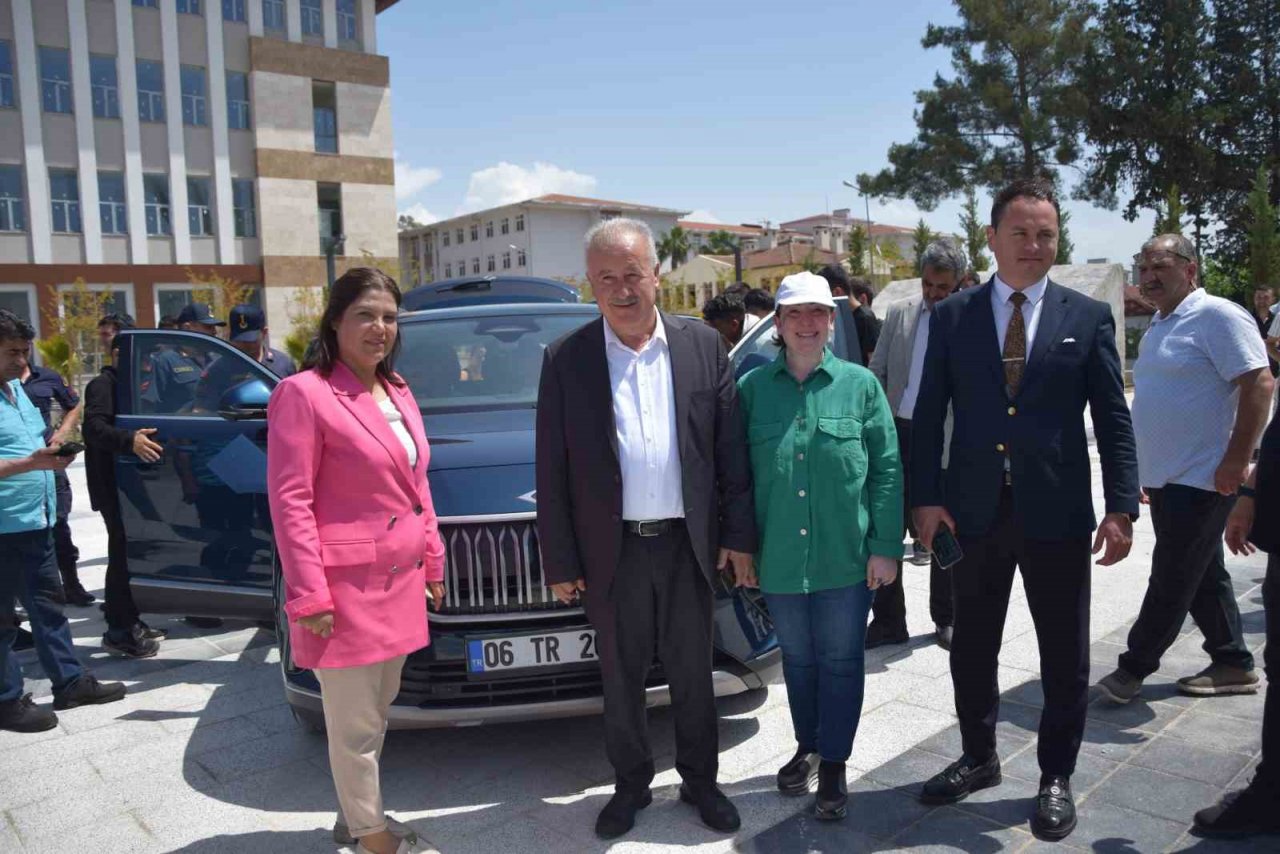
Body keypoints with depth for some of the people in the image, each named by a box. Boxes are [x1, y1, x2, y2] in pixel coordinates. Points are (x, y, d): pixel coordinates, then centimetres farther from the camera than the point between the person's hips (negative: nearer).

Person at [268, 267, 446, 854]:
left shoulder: (398, 393, 11)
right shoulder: (304, 393, -12)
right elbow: (288, 501, -14)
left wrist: (433, 563, 15)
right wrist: (308, 596, -16)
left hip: (400, 581, 8)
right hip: (346, 587, -7)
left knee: (378, 711, 19)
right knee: (355, 722, 6)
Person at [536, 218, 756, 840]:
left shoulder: (704, 346, -1)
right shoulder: (565, 359, -5)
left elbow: (730, 451, 2)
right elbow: (551, 471, -3)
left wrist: (738, 534, -1)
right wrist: (559, 561, -4)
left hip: (687, 544, 1)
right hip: (612, 550, 0)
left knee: (693, 676, 16)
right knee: (621, 681, 15)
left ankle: (700, 780, 37)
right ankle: (631, 785, 36)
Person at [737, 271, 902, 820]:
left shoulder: (860, 385, -3)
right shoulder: (752, 388, 0)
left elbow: (887, 470, -3)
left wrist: (886, 547, -7)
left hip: (847, 558, -1)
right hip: (779, 559, 2)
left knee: (841, 661, 10)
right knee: (797, 658, 18)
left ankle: (833, 764, 26)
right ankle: (807, 745, 39)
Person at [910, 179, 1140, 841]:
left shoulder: (1089, 317, 2)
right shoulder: (951, 316, 3)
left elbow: (1113, 419, 0)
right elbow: (928, 415, 1)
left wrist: (1121, 509, -7)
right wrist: (926, 498, -6)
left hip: (1056, 513, -1)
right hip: (974, 511, 1)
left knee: (1065, 656, 9)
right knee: (972, 648, 14)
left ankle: (1055, 778, 29)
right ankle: (978, 758, 35)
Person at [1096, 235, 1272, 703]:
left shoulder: (1217, 316, -12)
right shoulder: (1158, 326, 16)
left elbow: (1259, 383, -18)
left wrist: (1237, 459, -21)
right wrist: (1146, 468, 21)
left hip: (1202, 478, -9)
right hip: (1165, 478, 9)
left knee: (1171, 580, -2)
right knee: (1203, 577, 16)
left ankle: (1133, 669, 6)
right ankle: (1233, 665, 27)